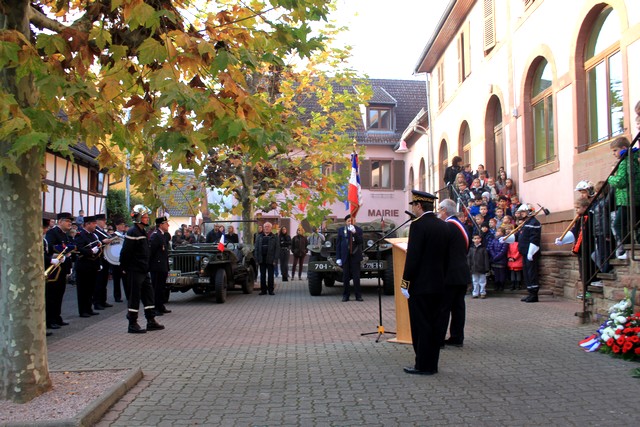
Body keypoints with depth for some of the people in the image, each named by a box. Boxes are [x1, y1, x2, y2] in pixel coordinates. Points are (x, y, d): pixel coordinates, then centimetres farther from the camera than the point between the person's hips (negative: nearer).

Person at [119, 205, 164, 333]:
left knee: (149, 294, 12)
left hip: (143, 271, 9)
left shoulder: (142, 232, 15)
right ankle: (132, 325, 5)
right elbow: (125, 253, -19)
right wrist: (125, 269, -15)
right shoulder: (132, 232, -15)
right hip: (134, 271, -9)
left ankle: (151, 321, 19)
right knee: (135, 297, -3)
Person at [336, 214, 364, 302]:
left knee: (356, 277, 0)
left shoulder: (358, 230, 3)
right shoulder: (341, 230, 6)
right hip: (345, 257, 1)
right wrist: (338, 258, 0)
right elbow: (338, 244, 6)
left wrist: (354, 233, -22)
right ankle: (346, 295, 13)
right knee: (346, 277, 5)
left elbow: (361, 241, -8)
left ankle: (358, 295, 7)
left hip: (355, 256, -1)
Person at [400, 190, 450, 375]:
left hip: (420, 285, -8)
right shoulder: (444, 226, 10)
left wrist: (405, 283, -12)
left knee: (421, 325, -1)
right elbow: (447, 257, 14)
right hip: (439, 284, 8)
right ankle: (432, 364, 20)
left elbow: (412, 257, -17)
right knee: (435, 324, 12)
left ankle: (423, 365, 5)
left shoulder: (418, 225, -15)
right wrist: (442, 278, 20)